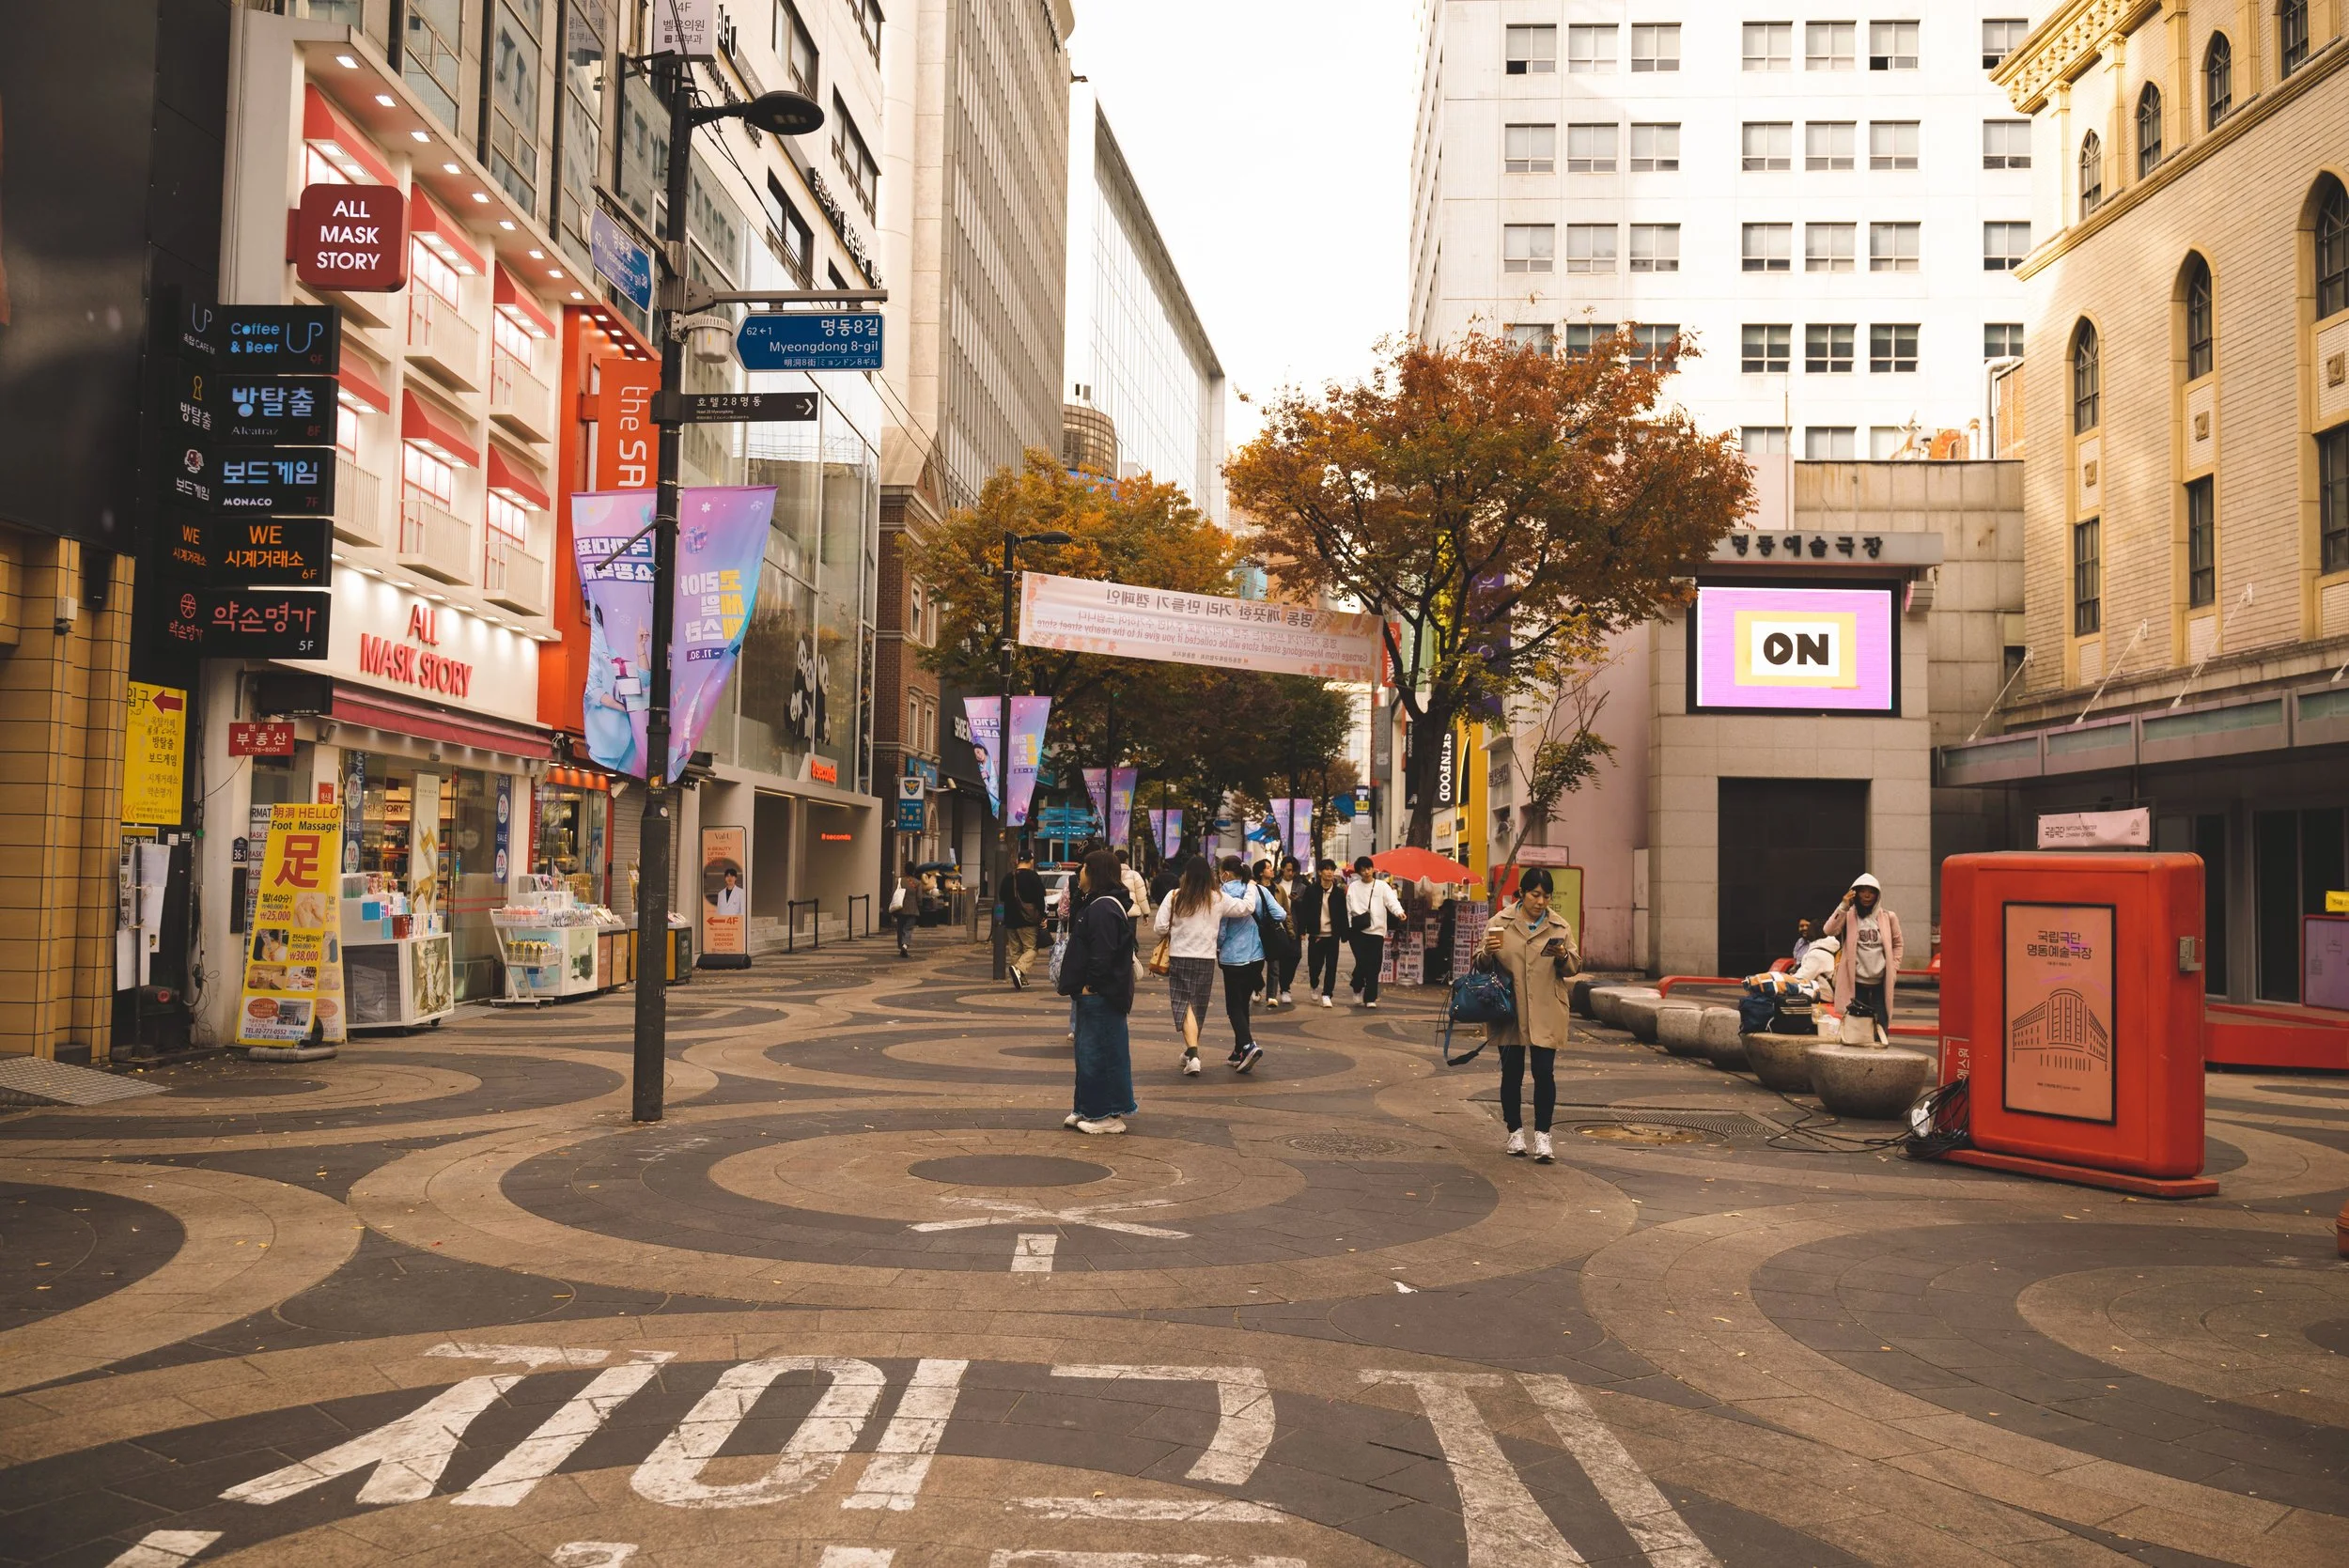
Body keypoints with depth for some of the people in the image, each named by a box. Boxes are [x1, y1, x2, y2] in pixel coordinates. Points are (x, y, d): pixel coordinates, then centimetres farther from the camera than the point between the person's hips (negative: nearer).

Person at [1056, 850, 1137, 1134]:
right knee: (1089, 1052, 16)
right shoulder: (1096, 903, 16)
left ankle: (1109, 1115, 3)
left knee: (1101, 1052, -4)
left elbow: (1103, 953, -24)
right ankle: (1090, 1110, 25)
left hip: (1100, 994, -11)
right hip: (1092, 994, 11)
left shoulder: (1103, 908, -19)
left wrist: (1090, 985, -20)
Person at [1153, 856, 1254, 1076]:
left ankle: (1193, 1054, -18)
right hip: (1206, 959, 2)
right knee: (1199, 1005, 16)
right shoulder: (1218, 898, -4)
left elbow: (1160, 927, -8)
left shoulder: (1174, 897, -8)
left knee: (1184, 1004, -1)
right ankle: (1191, 1050, 32)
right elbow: (1246, 907, 4)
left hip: (1179, 958, -2)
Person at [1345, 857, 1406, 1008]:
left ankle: (1370, 998, 11)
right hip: (1359, 931, 0)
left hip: (1377, 930, 0)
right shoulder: (1353, 887, 9)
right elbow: (1349, 909, 6)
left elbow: (1392, 900, -10)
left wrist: (1399, 912, -30)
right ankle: (1357, 987, 19)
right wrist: (1354, 923, -10)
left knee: (1374, 966, 0)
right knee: (1362, 962, -10)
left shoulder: (1382, 886, 5)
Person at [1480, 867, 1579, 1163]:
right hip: (1509, 1012, 0)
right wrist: (1488, 953, -18)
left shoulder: (1560, 926, 5)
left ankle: (1542, 1136, 3)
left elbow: (1573, 967, 8)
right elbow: (1484, 965, 5)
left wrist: (1563, 956, -14)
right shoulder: (1500, 922, 1)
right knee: (1512, 1072, 8)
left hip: (1546, 1014, 0)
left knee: (1544, 1072, -4)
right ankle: (1515, 1133, 21)